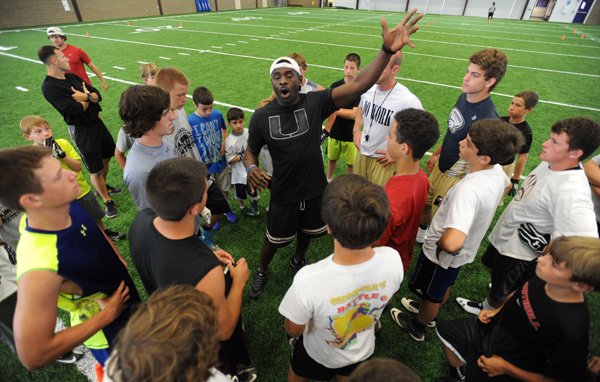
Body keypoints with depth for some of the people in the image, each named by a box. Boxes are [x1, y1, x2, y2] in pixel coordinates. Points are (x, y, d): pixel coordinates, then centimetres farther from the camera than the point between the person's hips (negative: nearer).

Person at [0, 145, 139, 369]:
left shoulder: (67, 204, -21)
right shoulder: (40, 269, -41)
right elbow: (33, 355, -33)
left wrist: (117, 258, -3)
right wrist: (107, 315, -25)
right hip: (110, 333, -6)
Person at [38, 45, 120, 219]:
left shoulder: (71, 77, 6)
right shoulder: (49, 87, -18)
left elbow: (97, 95, 1)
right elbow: (78, 110, -23)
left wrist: (85, 96, -20)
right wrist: (87, 97, -5)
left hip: (96, 122, 8)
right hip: (82, 131, -8)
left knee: (106, 157, 22)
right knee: (95, 170, 2)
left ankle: (103, 187, 45)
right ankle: (108, 202, 19)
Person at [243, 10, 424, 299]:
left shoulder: (315, 103, -15)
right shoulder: (261, 117, -12)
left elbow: (358, 85, -26)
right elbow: (251, 151, 1)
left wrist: (388, 50, -38)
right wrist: (251, 169, -23)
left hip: (315, 190, 2)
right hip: (283, 195, -1)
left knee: (307, 233, 26)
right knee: (275, 239, 18)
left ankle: (298, 260, 60)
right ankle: (261, 272, 50)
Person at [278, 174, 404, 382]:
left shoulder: (308, 280, -46)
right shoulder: (393, 260, -33)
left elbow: (293, 330, -23)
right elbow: (385, 299, -9)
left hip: (320, 355, -2)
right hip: (364, 350, 3)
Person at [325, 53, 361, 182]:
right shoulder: (335, 86, -4)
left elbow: (355, 114, -20)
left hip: (351, 133, -3)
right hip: (334, 131, 3)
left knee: (351, 162, 11)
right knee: (332, 158, 20)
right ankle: (328, 179, 44)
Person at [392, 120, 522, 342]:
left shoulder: (468, 190, -42)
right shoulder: (497, 171, -14)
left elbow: (452, 242, -51)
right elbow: (506, 186, 13)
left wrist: (440, 242, -28)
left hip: (442, 253, -8)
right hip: (465, 251, 8)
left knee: (431, 294, 21)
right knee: (445, 286, 32)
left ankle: (417, 326, 49)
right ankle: (427, 312, 60)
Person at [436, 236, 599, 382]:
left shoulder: (572, 330, -37)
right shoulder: (543, 275, -21)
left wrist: (505, 368, -17)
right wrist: (496, 311, 1)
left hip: (512, 365, -6)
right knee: (445, 330, 18)